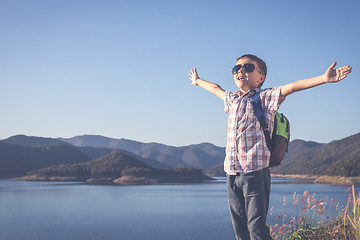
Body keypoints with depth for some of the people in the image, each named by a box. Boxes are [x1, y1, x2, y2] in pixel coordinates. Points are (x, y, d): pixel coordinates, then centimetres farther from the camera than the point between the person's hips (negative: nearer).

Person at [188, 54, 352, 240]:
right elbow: (216, 89, 37)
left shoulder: (265, 97, 0)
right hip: (232, 174, 6)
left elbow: (291, 87, -14)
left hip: (255, 172, -5)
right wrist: (198, 81, 55)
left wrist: (324, 78, -27)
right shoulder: (232, 99, 17)